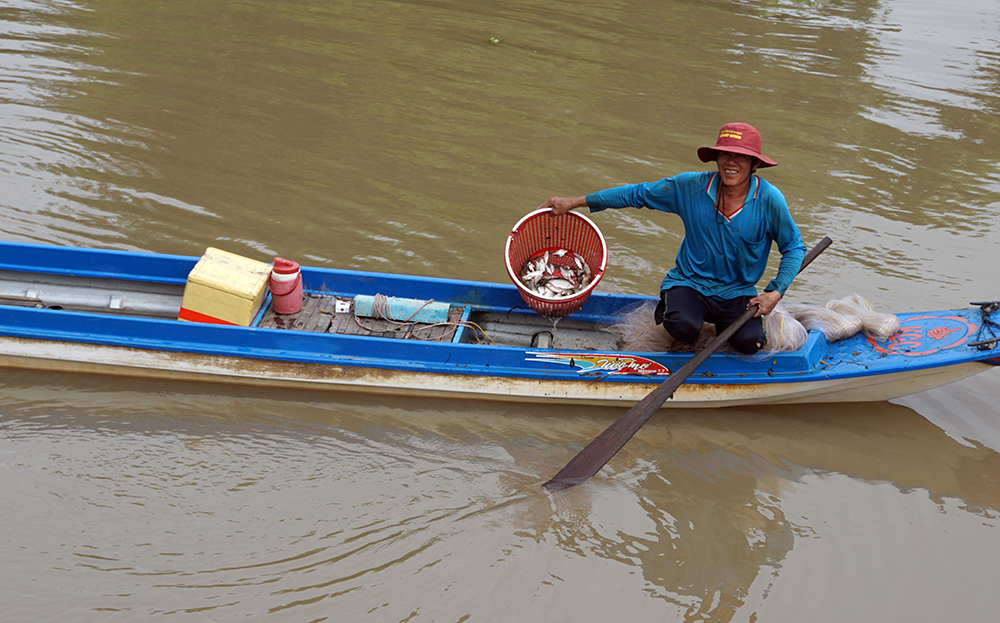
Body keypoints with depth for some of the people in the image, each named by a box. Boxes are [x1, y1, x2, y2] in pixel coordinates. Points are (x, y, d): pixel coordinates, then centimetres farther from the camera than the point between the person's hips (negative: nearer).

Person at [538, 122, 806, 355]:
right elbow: (636, 194, -2)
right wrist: (574, 202, -2)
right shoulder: (691, 187, -10)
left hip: (738, 292, 1)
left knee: (749, 343, -26)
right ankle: (669, 310, 8)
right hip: (689, 283, -1)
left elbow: (794, 247, 0)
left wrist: (775, 292, -14)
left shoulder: (769, 199, -12)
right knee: (684, 328, -32)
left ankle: (721, 322, 12)